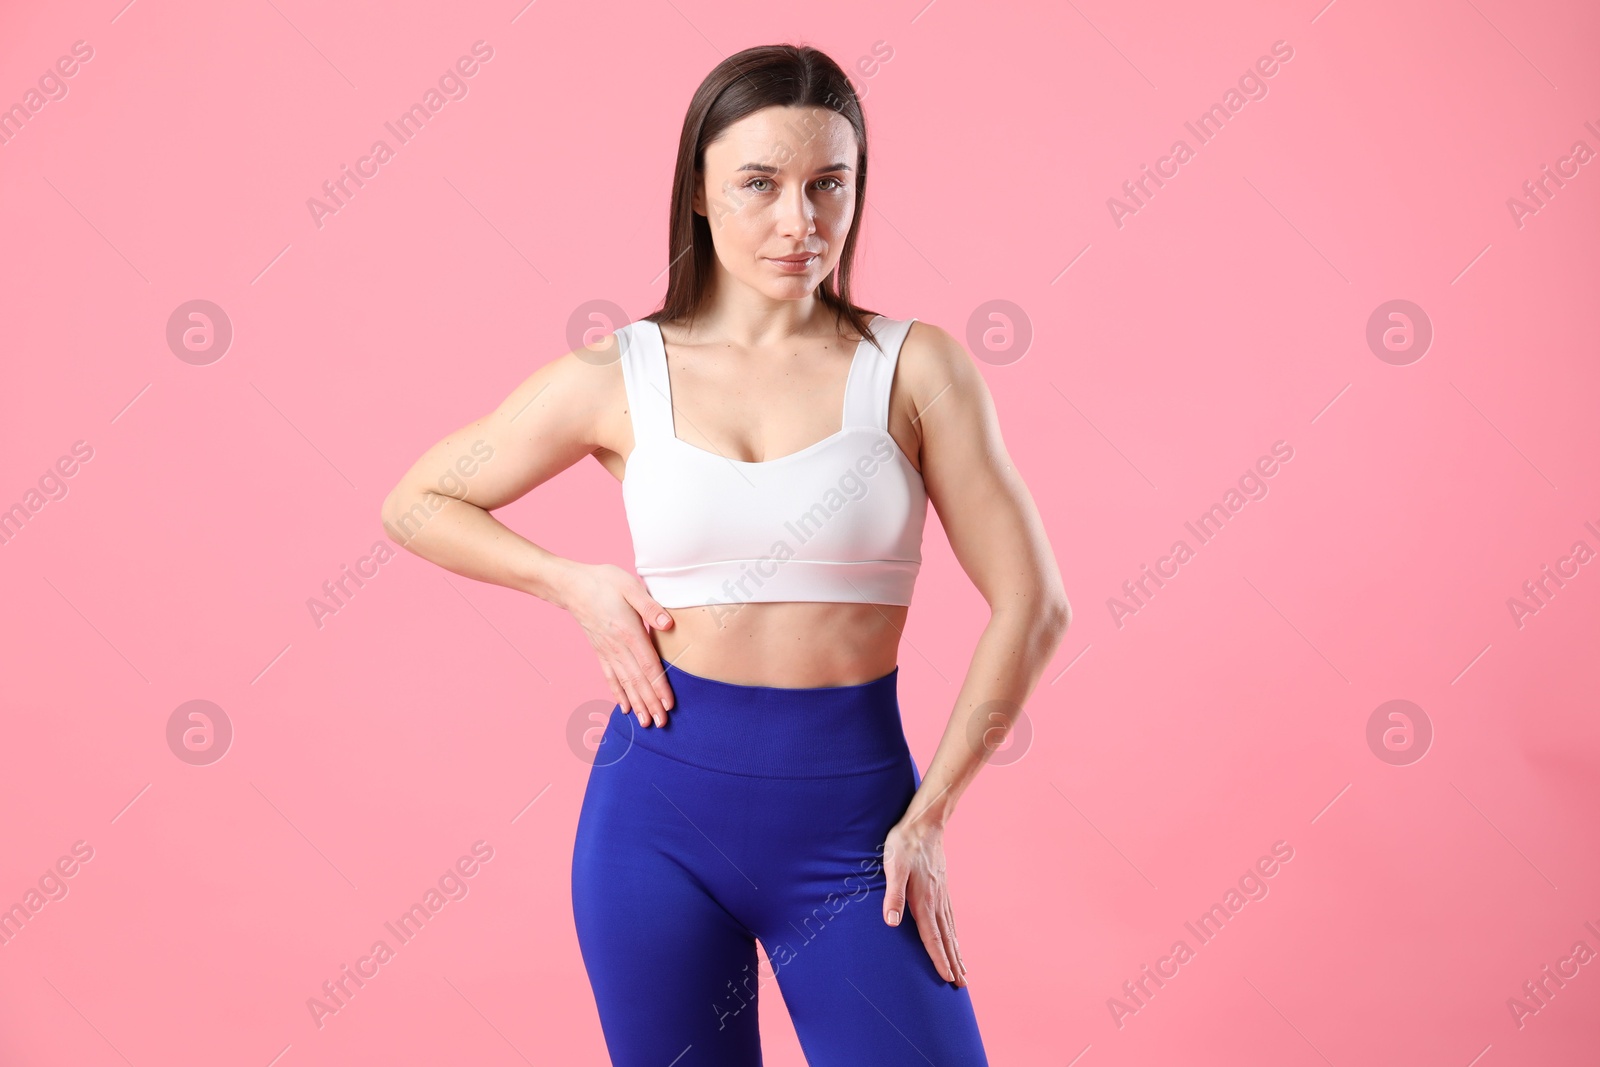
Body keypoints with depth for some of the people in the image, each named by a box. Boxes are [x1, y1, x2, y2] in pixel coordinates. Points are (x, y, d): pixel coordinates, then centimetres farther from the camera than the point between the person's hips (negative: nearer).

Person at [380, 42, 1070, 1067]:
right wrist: (578, 583, -1)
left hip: (849, 817, -1)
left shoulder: (916, 367, -4)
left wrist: (929, 814, -5)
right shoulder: (615, 379, -1)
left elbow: (1032, 606, -3)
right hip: (663, 802, 1)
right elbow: (417, 504, 12)